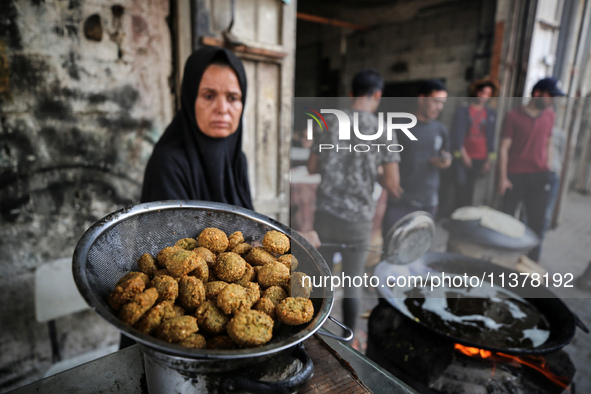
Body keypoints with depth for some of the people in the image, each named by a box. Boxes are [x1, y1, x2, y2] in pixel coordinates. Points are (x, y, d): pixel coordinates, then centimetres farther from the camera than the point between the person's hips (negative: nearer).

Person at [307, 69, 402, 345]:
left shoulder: (329, 123, 2)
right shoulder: (383, 131, -5)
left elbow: (312, 167, 7)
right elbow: (391, 183, -8)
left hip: (325, 212, 3)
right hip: (357, 218, -2)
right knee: (352, 281, 14)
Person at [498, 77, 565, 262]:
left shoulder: (549, 115, 8)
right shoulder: (513, 116, -6)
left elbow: (548, 143, 15)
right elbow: (504, 147, -8)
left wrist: (546, 168, 9)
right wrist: (503, 177, -13)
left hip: (540, 176, 4)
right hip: (515, 176, -4)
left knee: (538, 221, 6)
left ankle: (532, 262, 19)